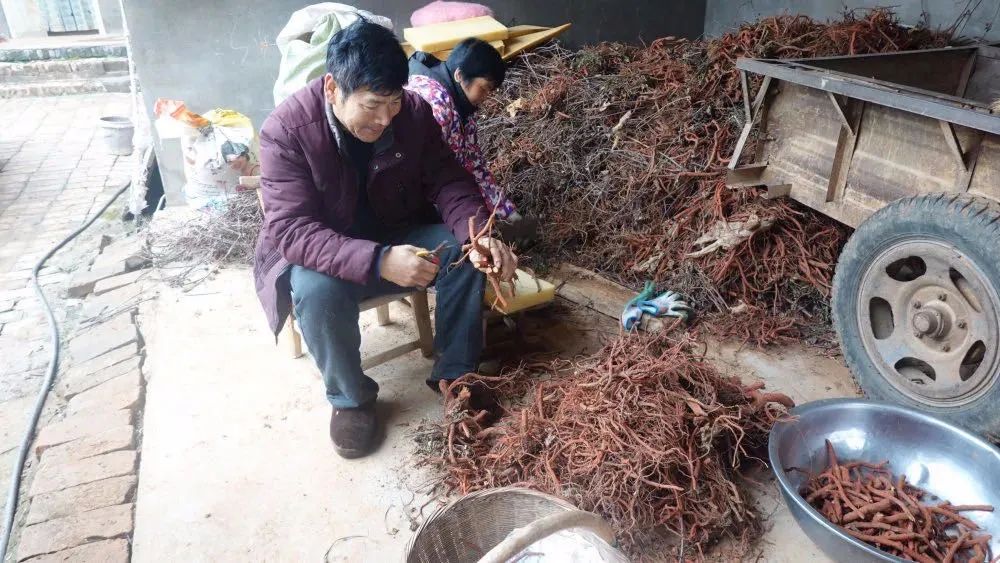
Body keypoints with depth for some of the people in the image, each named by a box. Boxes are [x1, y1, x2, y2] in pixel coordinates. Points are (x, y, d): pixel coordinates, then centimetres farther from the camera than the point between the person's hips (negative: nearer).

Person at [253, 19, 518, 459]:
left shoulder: (413, 112, -13)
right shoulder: (286, 131, -25)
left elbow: (447, 180, -9)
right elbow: (291, 228, -31)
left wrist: (479, 234, -30)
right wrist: (378, 262, -45)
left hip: (397, 237, 4)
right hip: (319, 255, -3)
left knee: (466, 251, -20)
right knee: (318, 290, -36)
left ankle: (455, 373, -2)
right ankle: (350, 398, -9)